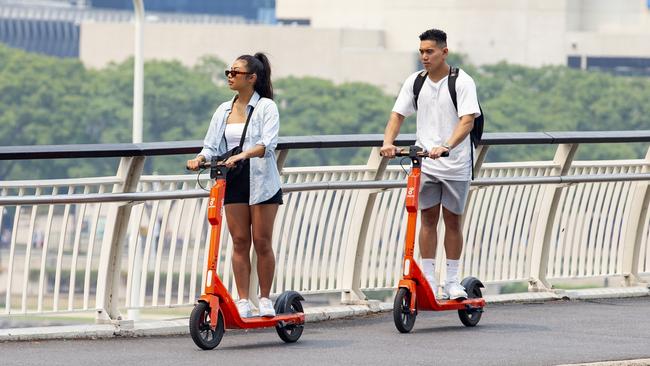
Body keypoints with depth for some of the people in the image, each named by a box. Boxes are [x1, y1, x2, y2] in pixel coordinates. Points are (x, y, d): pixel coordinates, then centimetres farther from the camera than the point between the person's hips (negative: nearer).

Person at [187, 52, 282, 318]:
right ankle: (243, 302, 2)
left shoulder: (266, 107, -5)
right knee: (239, 241, 2)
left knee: (262, 241, -1)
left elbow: (267, 144, -18)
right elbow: (212, 145, 9)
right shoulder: (224, 111, 11)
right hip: (233, 180, 4)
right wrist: (200, 158, -13)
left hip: (260, 180, -4)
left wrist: (242, 155, -34)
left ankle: (265, 300, 9)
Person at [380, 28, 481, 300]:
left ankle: (452, 282, 13)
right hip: (424, 164, 3)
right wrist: (388, 143, -15)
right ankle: (428, 281, 5)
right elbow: (397, 115, 5)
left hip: (455, 164, -3)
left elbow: (467, 121, -19)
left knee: (452, 220, 5)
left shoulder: (462, 82, -9)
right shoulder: (415, 82, 3)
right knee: (428, 218, 1)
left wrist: (446, 147, -35)